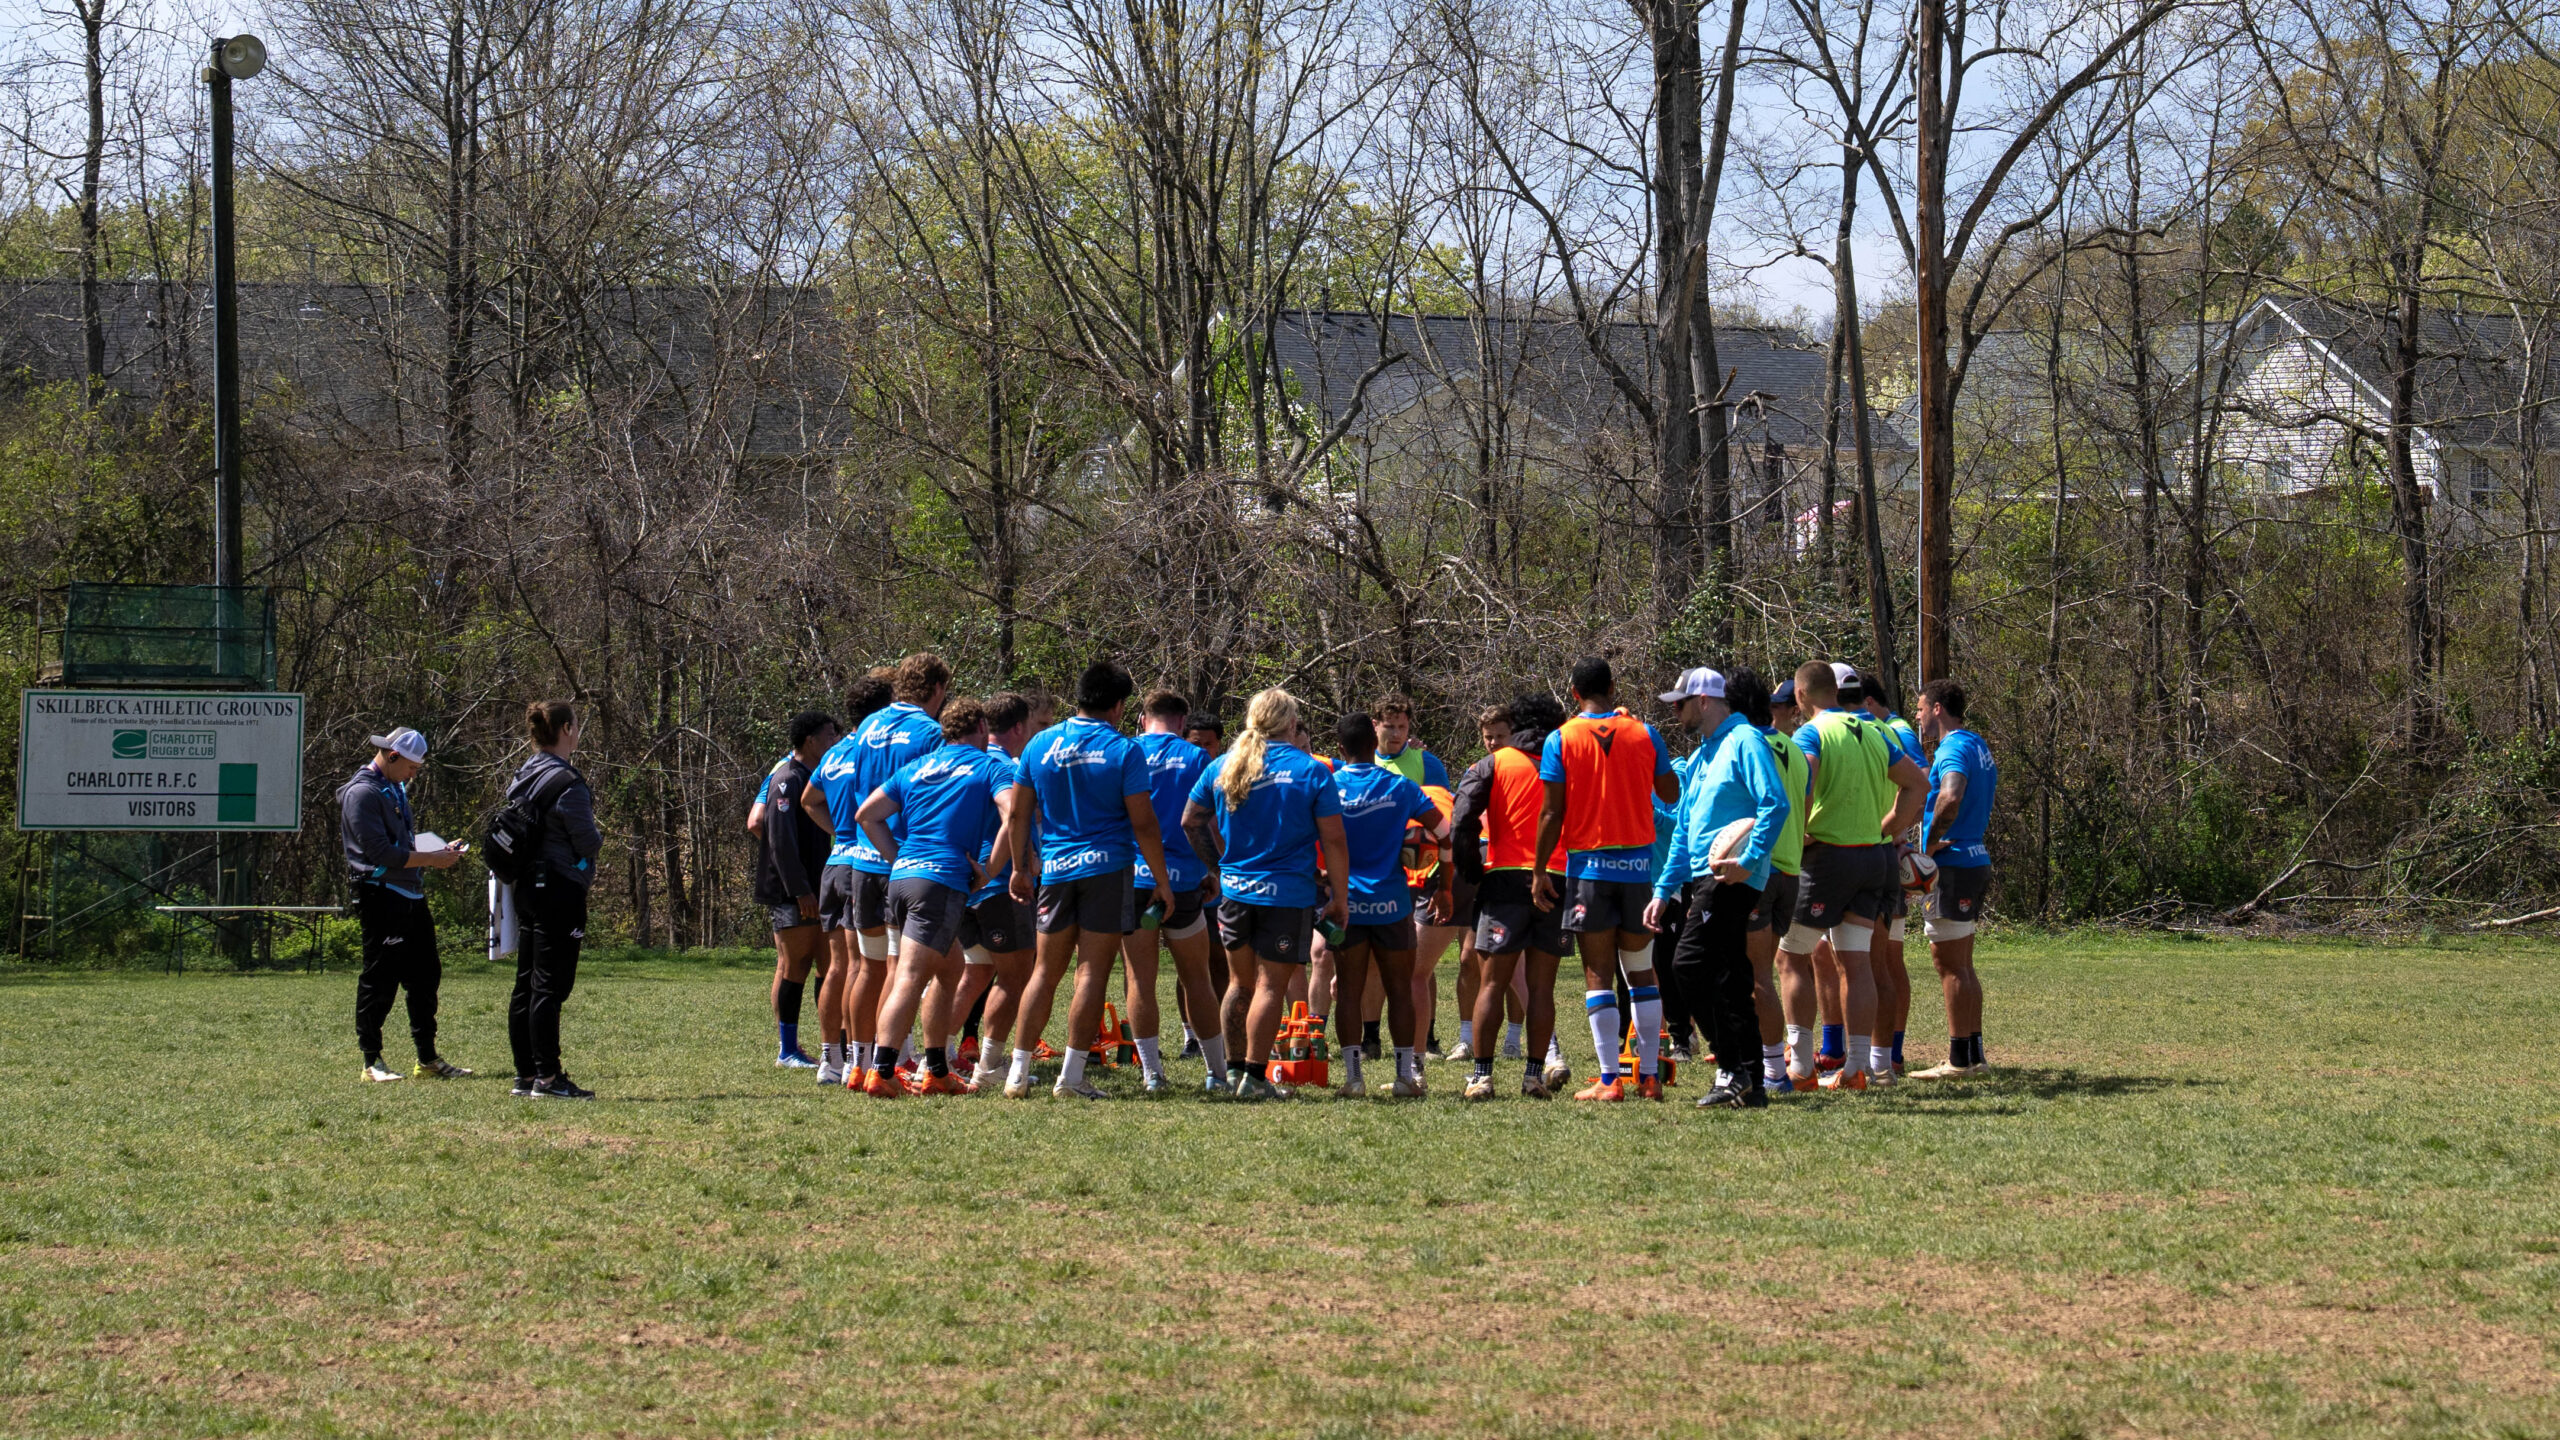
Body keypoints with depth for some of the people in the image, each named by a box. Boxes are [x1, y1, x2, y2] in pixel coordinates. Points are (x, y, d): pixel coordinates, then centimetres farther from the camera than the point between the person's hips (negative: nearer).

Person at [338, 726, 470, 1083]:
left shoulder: (395, 789, 19)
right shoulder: (362, 793, -13)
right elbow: (381, 853, -20)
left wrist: (440, 853, 11)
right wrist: (431, 859, -14)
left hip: (410, 896, 10)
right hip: (380, 896, -10)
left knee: (426, 974, 11)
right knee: (379, 980, -5)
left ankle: (428, 1057, 18)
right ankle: (372, 1061, 2)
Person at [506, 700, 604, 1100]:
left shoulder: (522, 778, 12)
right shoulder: (566, 782, -15)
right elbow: (587, 842, -14)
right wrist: (598, 838, 9)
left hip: (528, 887, 9)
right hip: (561, 889, -9)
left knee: (526, 984, 11)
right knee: (550, 985, -8)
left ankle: (526, 1074, 15)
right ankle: (547, 1077, -7)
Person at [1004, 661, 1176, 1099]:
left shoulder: (1040, 745, 5)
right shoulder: (1123, 751, -6)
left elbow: (1018, 812, 9)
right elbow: (1143, 822, -8)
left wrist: (1020, 867, 20)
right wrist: (1162, 880, -1)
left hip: (1054, 870, 4)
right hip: (1107, 867, -4)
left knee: (1046, 971, 12)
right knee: (1092, 972, -1)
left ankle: (1019, 1072, 9)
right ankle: (1071, 1075, -3)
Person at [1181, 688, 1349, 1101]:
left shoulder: (1221, 767, 4)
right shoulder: (1310, 771, -7)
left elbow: (1191, 821, 12)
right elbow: (1334, 840, -9)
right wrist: (1340, 897, -2)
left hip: (1234, 889, 4)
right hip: (1288, 893, -4)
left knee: (1241, 981, 17)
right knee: (1271, 985, 0)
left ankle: (1234, 1068, 22)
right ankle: (1255, 1075, -2)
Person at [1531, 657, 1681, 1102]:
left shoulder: (1561, 740, -4)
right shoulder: (1644, 734, 1)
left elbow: (1552, 813, -6)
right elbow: (1671, 795, 11)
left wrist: (1540, 871, 2)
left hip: (1588, 865, -2)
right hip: (1638, 864, 2)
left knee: (1598, 975, 0)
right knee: (1641, 971, 11)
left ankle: (1609, 1079, -6)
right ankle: (1650, 1076, 8)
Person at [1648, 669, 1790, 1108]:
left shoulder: (1745, 741, -8)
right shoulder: (1702, 755, 21)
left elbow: (1775, 804, -19)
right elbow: (1683, 830, 24)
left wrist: (1749, 861, -23)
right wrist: (1663, 890, 21)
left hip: (1732, 878, -10)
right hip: (1704, 877, 10)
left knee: (1691, 964, -15)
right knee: (1728, 978, 8)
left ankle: (1734, 1069, -11)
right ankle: (1749, 1082, 11)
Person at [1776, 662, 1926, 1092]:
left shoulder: (1810, 734, -8)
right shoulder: (1873, 732, 12)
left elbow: (1801, 783, -27)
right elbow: (1914, 782, 14)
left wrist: (1799, 833, -15)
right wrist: (1887, 829, 12)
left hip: (1828, 855, -6)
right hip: (1873, 856, 6)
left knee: (1793, 956, 4)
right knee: (1856, 962, 7)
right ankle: (1859, 1065, 4)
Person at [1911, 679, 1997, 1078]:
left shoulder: (1953, 749, -15)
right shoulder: (1978, 746, 16)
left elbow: (1950, 798, -32)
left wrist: (1930, 845, -21)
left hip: (1952, 865, -10)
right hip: (1976, 861, 10)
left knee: (1949, 964, -6)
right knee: (1961, 965, 15)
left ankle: (1960, 1059, -5)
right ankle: (1974, 1053, 17)